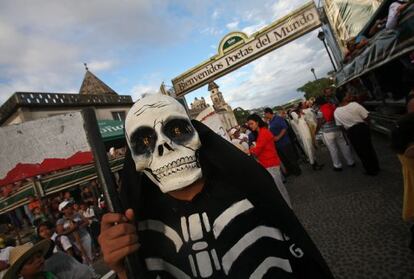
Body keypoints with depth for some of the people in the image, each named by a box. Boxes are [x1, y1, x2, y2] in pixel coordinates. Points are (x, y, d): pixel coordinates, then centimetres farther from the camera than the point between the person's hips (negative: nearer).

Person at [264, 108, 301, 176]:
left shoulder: (278, 118, -11)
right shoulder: (269, 122, 9)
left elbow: (285, 128, -18)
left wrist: (278, 137, -22)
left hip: (284, 142, -7)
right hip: (277, 144, 7)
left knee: (291, 157, 3)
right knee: (283, 159, 15)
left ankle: (297, 170, 19)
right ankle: (289, 171, 30)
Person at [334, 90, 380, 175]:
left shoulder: (336, 112, -14)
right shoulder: (354, 105, -19)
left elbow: (340, 125, -3)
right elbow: (366, 117, -12)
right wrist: (367, 124, 7)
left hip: (351, 132, 0)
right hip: (362, 127, 0)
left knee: (361, 151, 16)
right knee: (369, 148, 21)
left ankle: (371, 170, 30)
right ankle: (376, 167, 38)